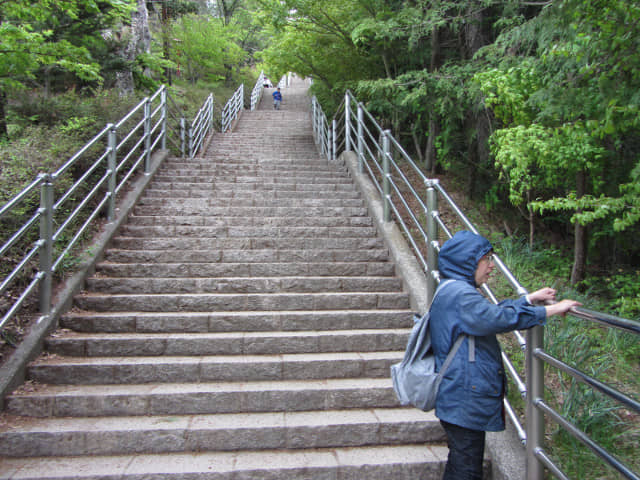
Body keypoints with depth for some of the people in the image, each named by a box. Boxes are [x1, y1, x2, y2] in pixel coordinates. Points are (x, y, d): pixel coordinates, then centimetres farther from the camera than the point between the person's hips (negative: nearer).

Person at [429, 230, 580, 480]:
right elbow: (499, 318, -27)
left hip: (461, 400, 11)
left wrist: (531, 298, 19)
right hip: (465, 401, -11)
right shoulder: (459, 293, -19)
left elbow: (492, 312, 21)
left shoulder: (453, 291, 15)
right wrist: (552, 309, -18)